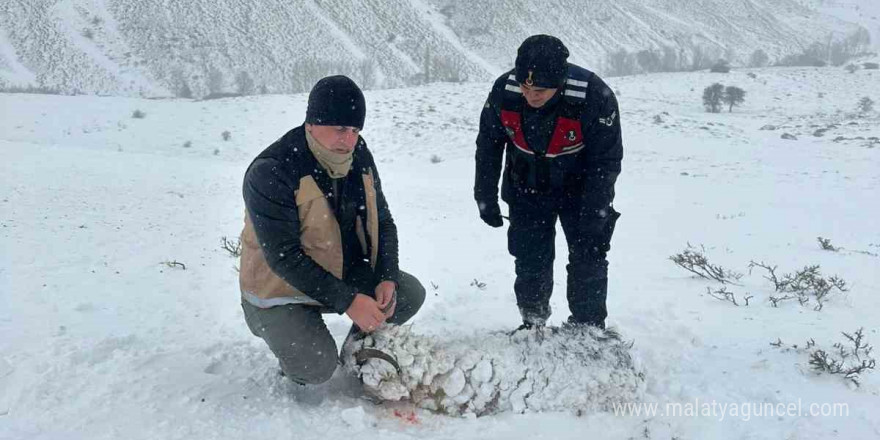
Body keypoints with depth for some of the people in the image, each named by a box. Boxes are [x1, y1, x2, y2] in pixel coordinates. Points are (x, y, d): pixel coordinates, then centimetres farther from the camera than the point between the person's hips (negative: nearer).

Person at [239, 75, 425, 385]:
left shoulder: (360, 158, -4)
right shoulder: (270, 172, -26)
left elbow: (383, 223, 4)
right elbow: (284, 256, -28)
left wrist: (387, 279, -13)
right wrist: (347, 301, -31)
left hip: (348, 274, 6)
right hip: (281, 289, -6)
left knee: (410, 294, -7)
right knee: (317, 366, -26)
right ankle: (297, 351, 12)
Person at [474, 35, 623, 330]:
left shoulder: (595, 96, -31)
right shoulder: (503, 91, -22)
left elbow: (607, 160, -20)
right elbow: (487, 146, -6)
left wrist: (594, 215, -21)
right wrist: (486, 197, -4)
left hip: (580, 189, -2)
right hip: (527, 189, 2)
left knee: (588, 260, 1)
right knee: (530, 260, 7)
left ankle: (588, 328, 18)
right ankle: (532, 324, 25)